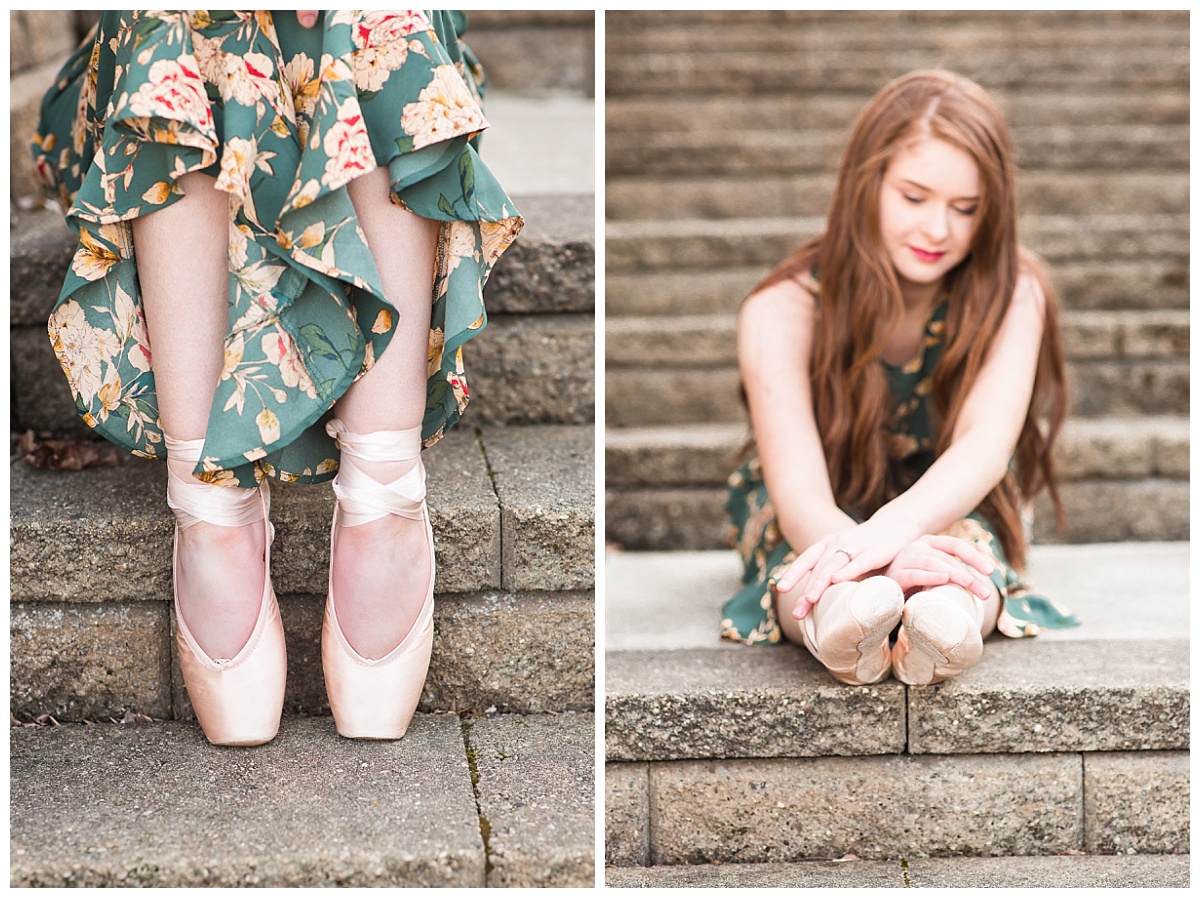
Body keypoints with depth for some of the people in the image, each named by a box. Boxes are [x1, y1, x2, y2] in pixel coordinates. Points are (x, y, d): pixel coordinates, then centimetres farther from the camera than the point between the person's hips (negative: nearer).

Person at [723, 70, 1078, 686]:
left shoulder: (1013, 296, -14)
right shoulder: (783, 312, -19)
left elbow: (986, 445, -32)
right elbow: (798, 491, -31)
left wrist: (892, 527, -56)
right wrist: (878, 566, -56)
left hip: (947, 520, 1)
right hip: (816, 532, -1)